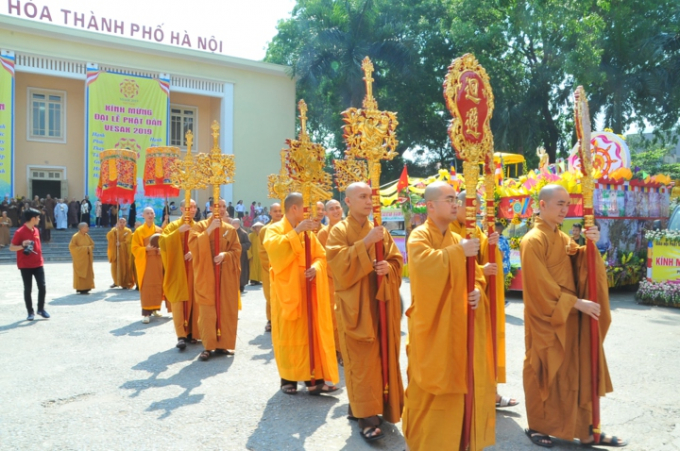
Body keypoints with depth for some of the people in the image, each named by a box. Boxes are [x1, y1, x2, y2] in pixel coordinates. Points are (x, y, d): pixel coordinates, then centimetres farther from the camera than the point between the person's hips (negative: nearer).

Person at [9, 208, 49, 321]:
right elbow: (11, 248, -8)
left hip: (38, 264, 5)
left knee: (42, 287, 2)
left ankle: (41, 309, 17)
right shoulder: (20, 232, -11)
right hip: (25, 266, -5)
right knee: (28, 289, 2)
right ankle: (30, 312, 11)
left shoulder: (36, 230, 9)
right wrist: (22, 245, -27)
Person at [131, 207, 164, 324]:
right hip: (145, 262, -3)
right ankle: (146, 313, -8)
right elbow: (135, 249, -4)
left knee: (157, 286, 6)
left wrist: (160, 250, -9)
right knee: (146, 287, -8)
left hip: (158, 262, 4)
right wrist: (146, 249, -20)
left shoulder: (159, 230, 9)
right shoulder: (139, 231, -1)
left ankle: (155, 309, 20)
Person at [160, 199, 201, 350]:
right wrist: (178, 231, -21)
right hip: (177, 270, -2)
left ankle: (191, 333, 12)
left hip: (194, 270, 2)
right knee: (178, 301, -9)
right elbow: (163, 243, -12)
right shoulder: (172, 226, 5)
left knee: (193, 301, 3)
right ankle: (181, 336, -10)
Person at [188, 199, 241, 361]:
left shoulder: (231, 229, 11)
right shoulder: (200, 226, 3)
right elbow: (193, 245, -12)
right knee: (207, 310, -4)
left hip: (226, 276, 3)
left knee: (226, 310, 2)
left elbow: (237, 250, 5)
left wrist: (225, 254, -15)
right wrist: (209, 229, -18)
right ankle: (208, 346, 1)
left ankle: (223, 344, 11)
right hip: (206, 275, -3)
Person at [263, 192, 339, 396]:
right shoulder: (275, 229, -3)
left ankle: (314, 378, 8)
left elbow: (321, 256, 8)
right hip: (287, 291, -4)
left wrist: (316, 268, -14)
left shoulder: (308, 232, 11)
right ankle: (288, 379, 13)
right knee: (289, 335, 1)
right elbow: (274, 249, -24)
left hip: (308, 292, 4)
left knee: (312, 334, 3)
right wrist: (296, 231, -26)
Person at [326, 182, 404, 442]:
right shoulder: (339, 231, -3)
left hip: (381, 302, 6)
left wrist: (388, 268, -13)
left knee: (382, 356, 9)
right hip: (355, 304, -5)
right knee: (362, 360, -6)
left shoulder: (380, 231, 12)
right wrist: (365, 243, -24)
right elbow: (339, 264, -18)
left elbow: (397, 261, 9)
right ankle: (366, 417, -1)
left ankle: (361, 406, 24)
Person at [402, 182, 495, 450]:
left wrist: (477, 291, -6)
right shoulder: (419, 236, -8)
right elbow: (424, 263, -30)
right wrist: (458, 252, -26)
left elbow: (475, 274, 15)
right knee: (430, 383, 1)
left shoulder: (457, 239, 13)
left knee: (459, 380, 11)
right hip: (432, 325, -6)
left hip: (457, 324, 7)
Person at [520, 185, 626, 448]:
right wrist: (576, 302, -19)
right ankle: (537, 427, 19)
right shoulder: (533, 241, -15)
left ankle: (585, 430, 19)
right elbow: (542, 285, -19)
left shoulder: (562, 237, 12)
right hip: (547, 320, -8)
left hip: (568, 318, 8)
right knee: (544, 375, 4)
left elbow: (580, 264, 5)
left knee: (577, 372, 10)